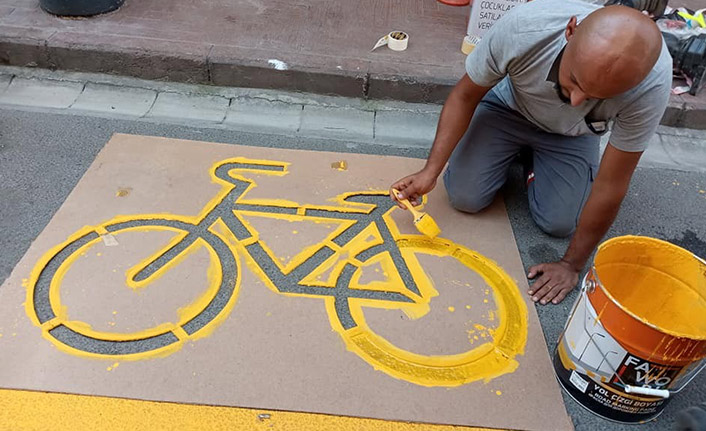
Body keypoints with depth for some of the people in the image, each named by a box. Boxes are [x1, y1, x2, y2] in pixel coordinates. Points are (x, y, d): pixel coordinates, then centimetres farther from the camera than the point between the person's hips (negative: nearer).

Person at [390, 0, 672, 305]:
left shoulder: (652, 84, -37)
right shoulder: (521, 28, -39)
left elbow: (610, 185, -27)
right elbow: (464, 96, -20)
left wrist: (572, 265, -19)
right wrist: (431, 170, -28)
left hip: (572, 133, 0)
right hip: (508, 107, 0)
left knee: (559, 223, -11)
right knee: (465, 197, -12)